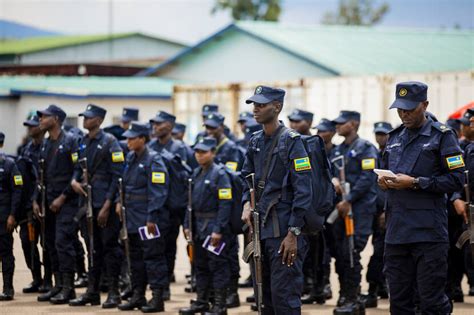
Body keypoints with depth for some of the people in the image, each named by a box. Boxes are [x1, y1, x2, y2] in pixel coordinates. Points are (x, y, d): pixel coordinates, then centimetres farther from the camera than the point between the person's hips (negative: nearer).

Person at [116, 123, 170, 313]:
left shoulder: (153, 160, -13)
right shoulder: (131, 158, 11)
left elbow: (158, 192, -17)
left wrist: (151, 218, -20)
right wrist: (120, 201, 5)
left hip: (149, 219, -9)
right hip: (133, 217, 9)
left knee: (153, 256, -5)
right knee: (135, 257, 14)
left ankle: (157, 298, -3)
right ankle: (138, 296, 22)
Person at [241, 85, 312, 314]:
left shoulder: (291, 141, -10)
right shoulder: (255, 141, 12)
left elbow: (303, 191, -15)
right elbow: (247, 178, 21)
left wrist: (293, 233, -18)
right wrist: (247, 204, -1)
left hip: (284, 230, -8)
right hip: (261, 227, 8)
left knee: (284, 295, -10)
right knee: (266, 294, 12)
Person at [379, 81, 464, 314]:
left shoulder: (442, 136, -3)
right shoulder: (395, 137, 16)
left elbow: (456, 180, -9)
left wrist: (415, 183, -16)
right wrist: (383, 180, 2)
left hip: (428, 231, -6)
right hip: (396, 230, 6)